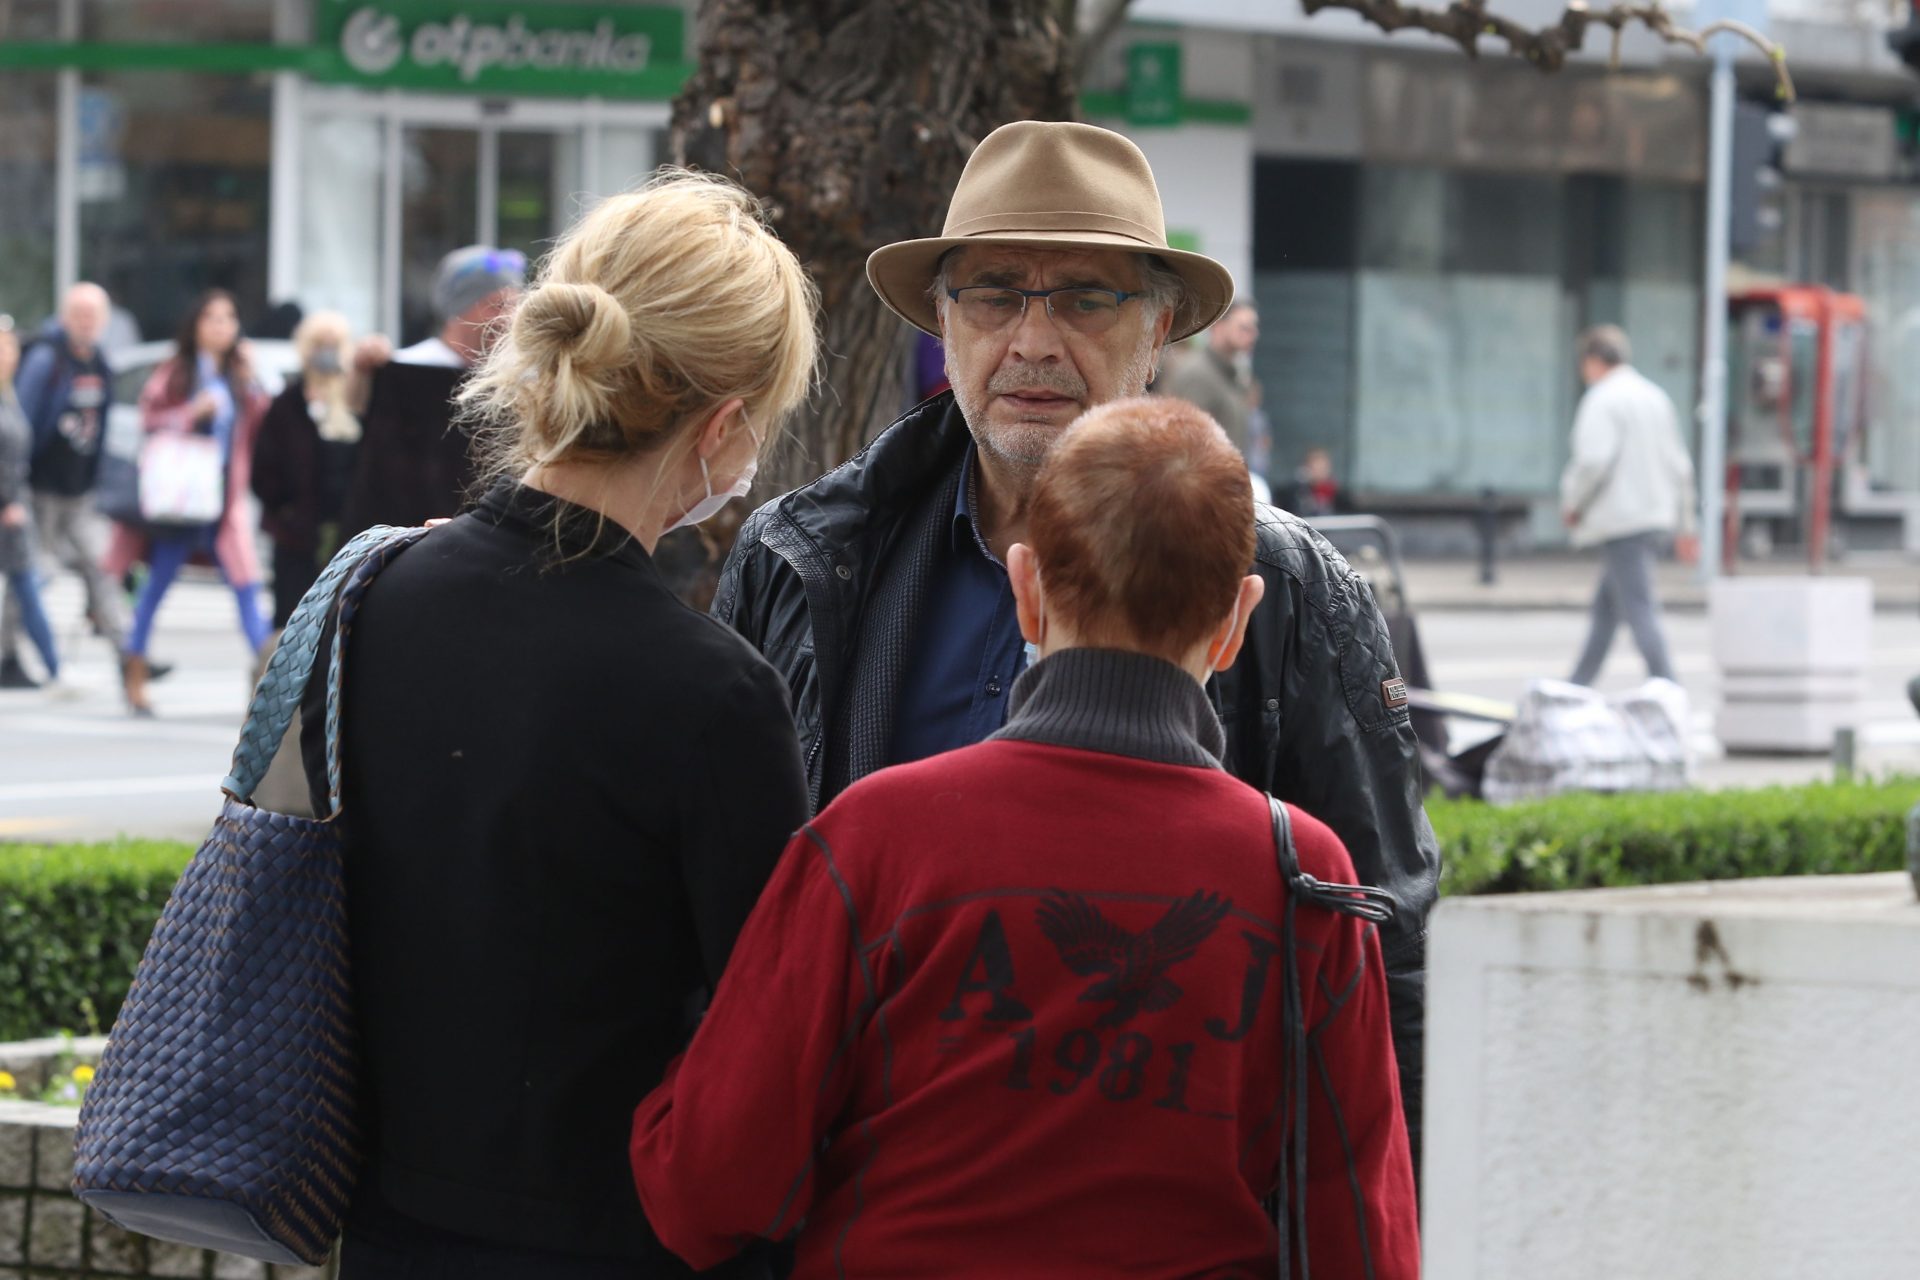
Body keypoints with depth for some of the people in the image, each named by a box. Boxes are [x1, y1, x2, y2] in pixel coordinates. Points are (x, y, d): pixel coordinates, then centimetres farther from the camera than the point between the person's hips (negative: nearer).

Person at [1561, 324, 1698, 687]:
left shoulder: (1602, 400, -10)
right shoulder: (1656, 398, 16)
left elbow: (1594, 460, -22)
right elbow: (1679, 466, 18)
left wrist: (1571, 503, -5)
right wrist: (1684, 527, 23)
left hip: (1621, 521, -9)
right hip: (1656, 516, 9)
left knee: (1639, 609, -9)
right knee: (1605, 604, 16)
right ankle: (1577, 687, 23)